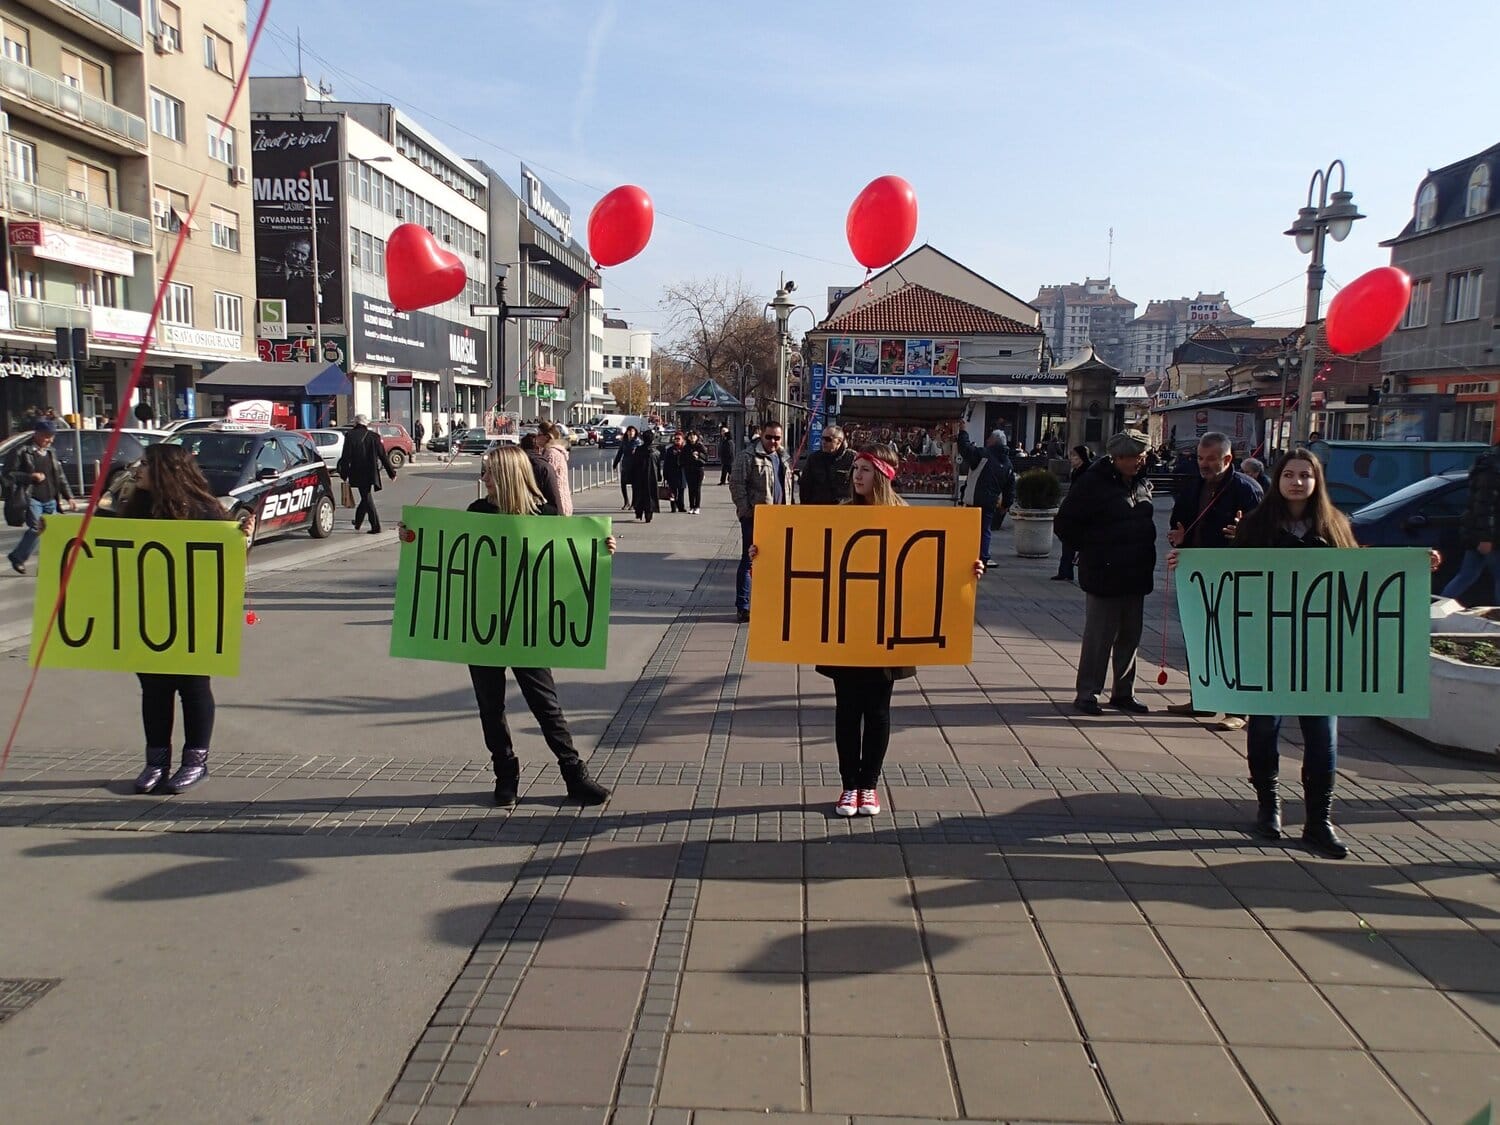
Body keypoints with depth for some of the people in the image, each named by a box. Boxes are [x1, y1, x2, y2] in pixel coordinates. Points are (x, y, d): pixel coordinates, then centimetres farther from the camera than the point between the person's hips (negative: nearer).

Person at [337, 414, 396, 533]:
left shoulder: (350, 436, -5)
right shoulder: (374, 436, 0)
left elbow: (346, 457, -6)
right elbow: (383, 456, 0)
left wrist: (344, 474, 1)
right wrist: (391, 473, 5)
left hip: (358, 474, -2)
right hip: (371, 473, 2)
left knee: (367, 499, 2)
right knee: (366, 498, 17)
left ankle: (376, 527, -4)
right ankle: (357, 523, 28)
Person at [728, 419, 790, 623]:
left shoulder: (784, 459, 16)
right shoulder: (748, 457, -7)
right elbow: (736, 483, -11)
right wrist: (745, 510, -14)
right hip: (755, 517, -7)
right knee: (749, 561, -4)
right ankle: (742, 607, 0)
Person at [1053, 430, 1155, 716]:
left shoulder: (1142, 483, 10)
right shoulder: (1094, 482, -11)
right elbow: (1065, 524, -8)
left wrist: (1144, 553, 12)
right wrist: (1091, 549, -3)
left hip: (1137, 574, 7)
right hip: (1104, 574, -7)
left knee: (1130, 636, 13)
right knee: (1099, 636, -2)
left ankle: (1124, 692, 24)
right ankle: (1087, 693, 8)